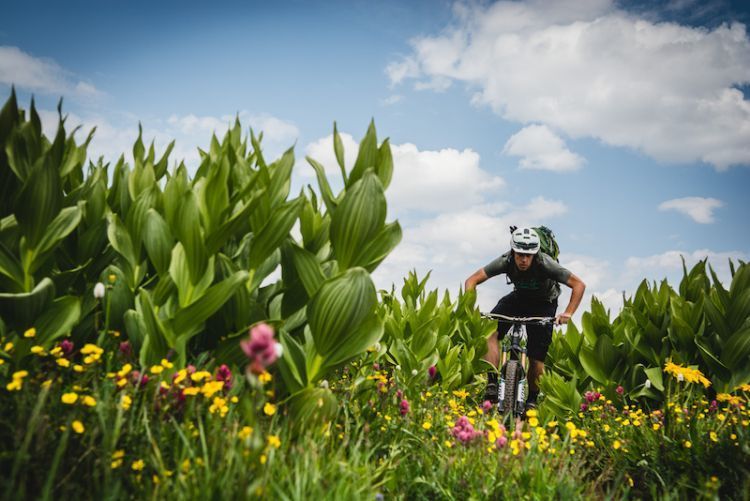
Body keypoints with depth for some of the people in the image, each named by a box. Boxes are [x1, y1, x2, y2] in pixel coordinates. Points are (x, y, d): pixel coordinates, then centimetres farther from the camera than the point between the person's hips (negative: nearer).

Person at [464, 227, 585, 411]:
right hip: (519, 298, 2)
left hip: (543, 304, -2)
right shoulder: (506, 261, -27)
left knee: (536, 357, -10)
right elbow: (471, 280, -23)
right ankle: (492, 385, -24)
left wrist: (568, 314, -37)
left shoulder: (545, 264, -33)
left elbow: (579, 285, -25)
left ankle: (532, 401, 13)